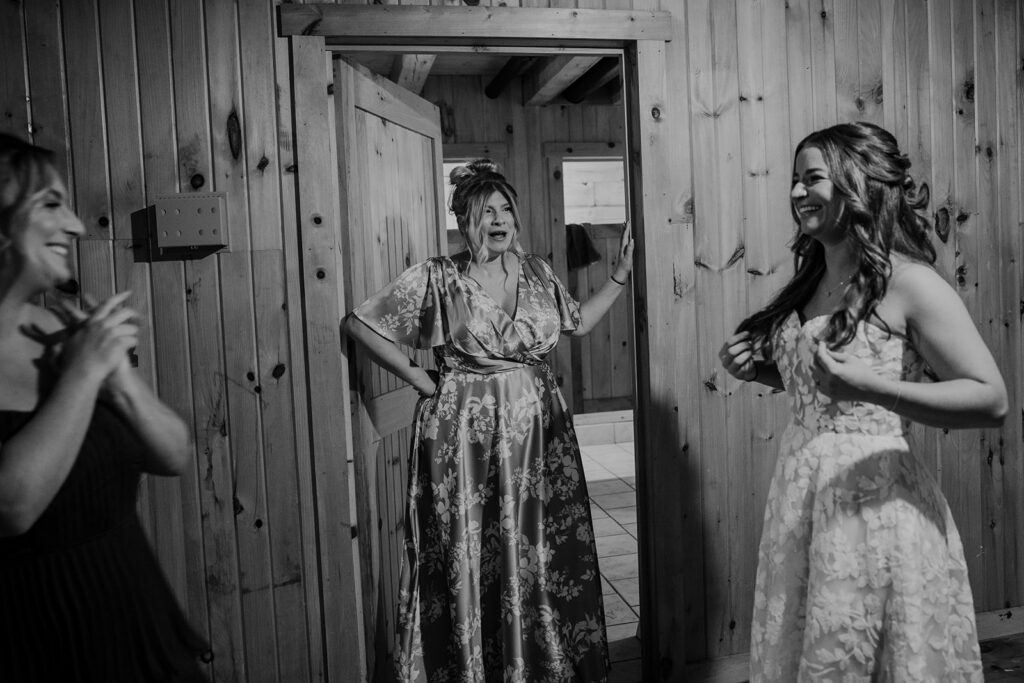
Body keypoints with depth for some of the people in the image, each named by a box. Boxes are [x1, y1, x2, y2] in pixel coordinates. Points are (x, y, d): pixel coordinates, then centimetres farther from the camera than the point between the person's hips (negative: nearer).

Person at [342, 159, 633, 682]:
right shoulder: (437, 278, -6)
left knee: (541, 556, 11)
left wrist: (621, 276, 15)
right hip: (467, 436, -4)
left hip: (539, 430, 4)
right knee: (471, 560, 4)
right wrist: (417, 377, -6)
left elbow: (579, 322, 21)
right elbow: (359, 324, -4)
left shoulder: (535, 271, 8)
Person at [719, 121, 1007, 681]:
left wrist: (871, 387, -28)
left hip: (873, 493, -7)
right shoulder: (813, 280, 10)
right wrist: (758, 369, 4)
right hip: (798, 486, 7)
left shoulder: (907, 281, -12)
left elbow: (991, 400, -15)